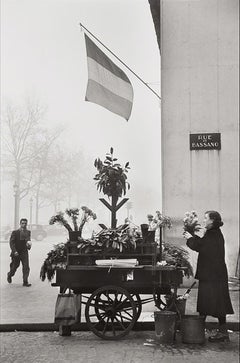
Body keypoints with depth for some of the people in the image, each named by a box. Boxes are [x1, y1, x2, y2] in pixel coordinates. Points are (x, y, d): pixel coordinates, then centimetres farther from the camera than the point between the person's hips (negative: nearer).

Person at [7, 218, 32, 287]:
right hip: (16, 253, -2)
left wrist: (29, 244, -5)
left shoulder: (28, 232, 6)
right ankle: (9, 275, 43)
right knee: (14, 266, 12)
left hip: (24, 252, 2)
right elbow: (11, 242, -10)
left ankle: (25, 282, -7)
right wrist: (14, 251, -21)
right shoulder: (15, 232, -6)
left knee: (26, 267, -10)